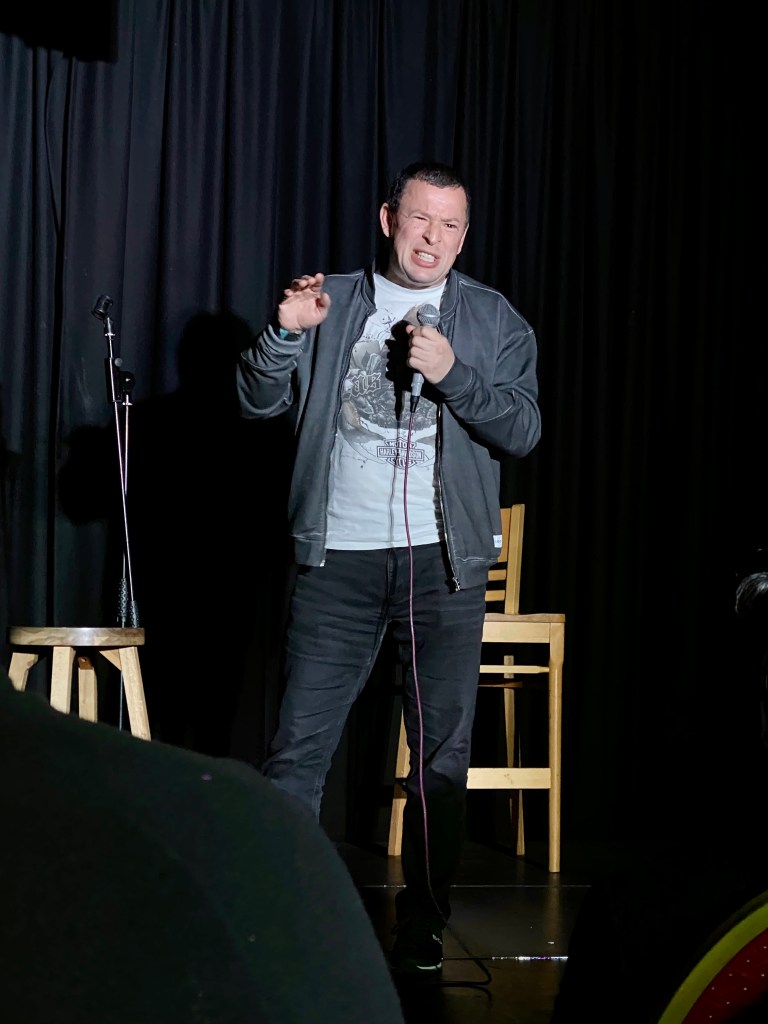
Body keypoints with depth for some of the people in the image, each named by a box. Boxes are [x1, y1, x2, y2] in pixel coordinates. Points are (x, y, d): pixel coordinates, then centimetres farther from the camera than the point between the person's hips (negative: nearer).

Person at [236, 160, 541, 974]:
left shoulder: (493, 321, 7)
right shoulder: (330, 303, 9)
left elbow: (523, 430, -1)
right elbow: (258, 401, 5)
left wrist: (450, 374, -15)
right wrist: (284, 333, -12)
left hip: (442, 563, 0)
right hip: (337, 557, 0)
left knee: (442, 751, 4)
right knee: (299, 744, -3)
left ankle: (421, 925, 14)